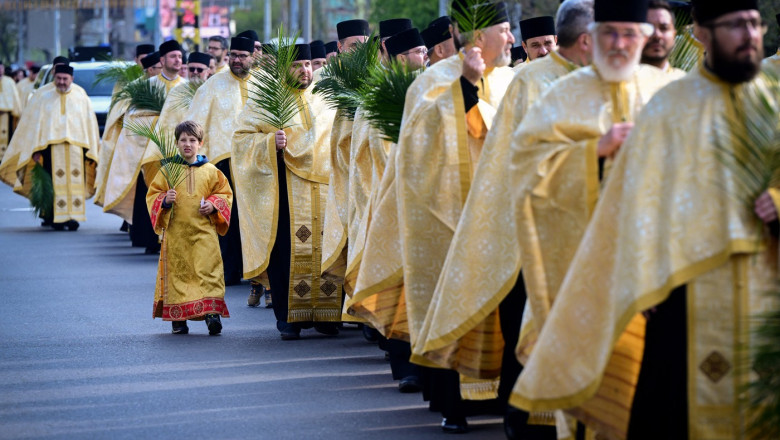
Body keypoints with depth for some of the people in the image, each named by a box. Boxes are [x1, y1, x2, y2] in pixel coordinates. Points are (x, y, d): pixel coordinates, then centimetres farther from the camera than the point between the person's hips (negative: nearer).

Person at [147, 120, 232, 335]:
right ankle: (178, 317, 10)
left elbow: (225, 193, 14)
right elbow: (152, 194, 9)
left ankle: (212, 311, -12)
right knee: (177, 272, 2)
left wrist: (213, 205, -5)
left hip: (204, 231, 0)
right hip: (176, 231, 0)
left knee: (208, 268, -11)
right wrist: (164, 200, -12)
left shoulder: (210, 171, 7)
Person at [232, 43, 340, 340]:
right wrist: (270, 143, -19)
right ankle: (287, 318, -1)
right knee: (288, 250, -7)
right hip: (285, 191, -4)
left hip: (322, 188, 4)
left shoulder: (324, 104, 16)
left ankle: (324, 315, 6)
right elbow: (241, 137, -3)